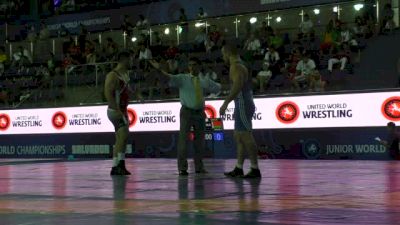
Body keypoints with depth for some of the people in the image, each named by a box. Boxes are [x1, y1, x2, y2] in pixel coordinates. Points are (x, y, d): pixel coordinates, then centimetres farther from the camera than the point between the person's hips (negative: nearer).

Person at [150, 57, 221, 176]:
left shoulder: (204, 81, 10)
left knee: (200, 140, 10)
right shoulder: (183, 78, -2)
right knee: (183, 138, -8)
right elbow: (171, 77, -18)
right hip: (187, 112, -4)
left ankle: (199, 167, 21)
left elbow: (218, 87, 18)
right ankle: (182, 168, -7)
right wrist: (159, 69, -33)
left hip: (200, 112, 4)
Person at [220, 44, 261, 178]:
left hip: (242, 105, -11)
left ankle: (255, 170, -10)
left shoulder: (235, 67, -12)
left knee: (246, 137, -10)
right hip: (243, 105, 11)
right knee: (239, 137, 13)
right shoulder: (241, 65, 19)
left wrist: (225, 103, -31)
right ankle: (238, 169, 17)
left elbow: (237, 86, -27)